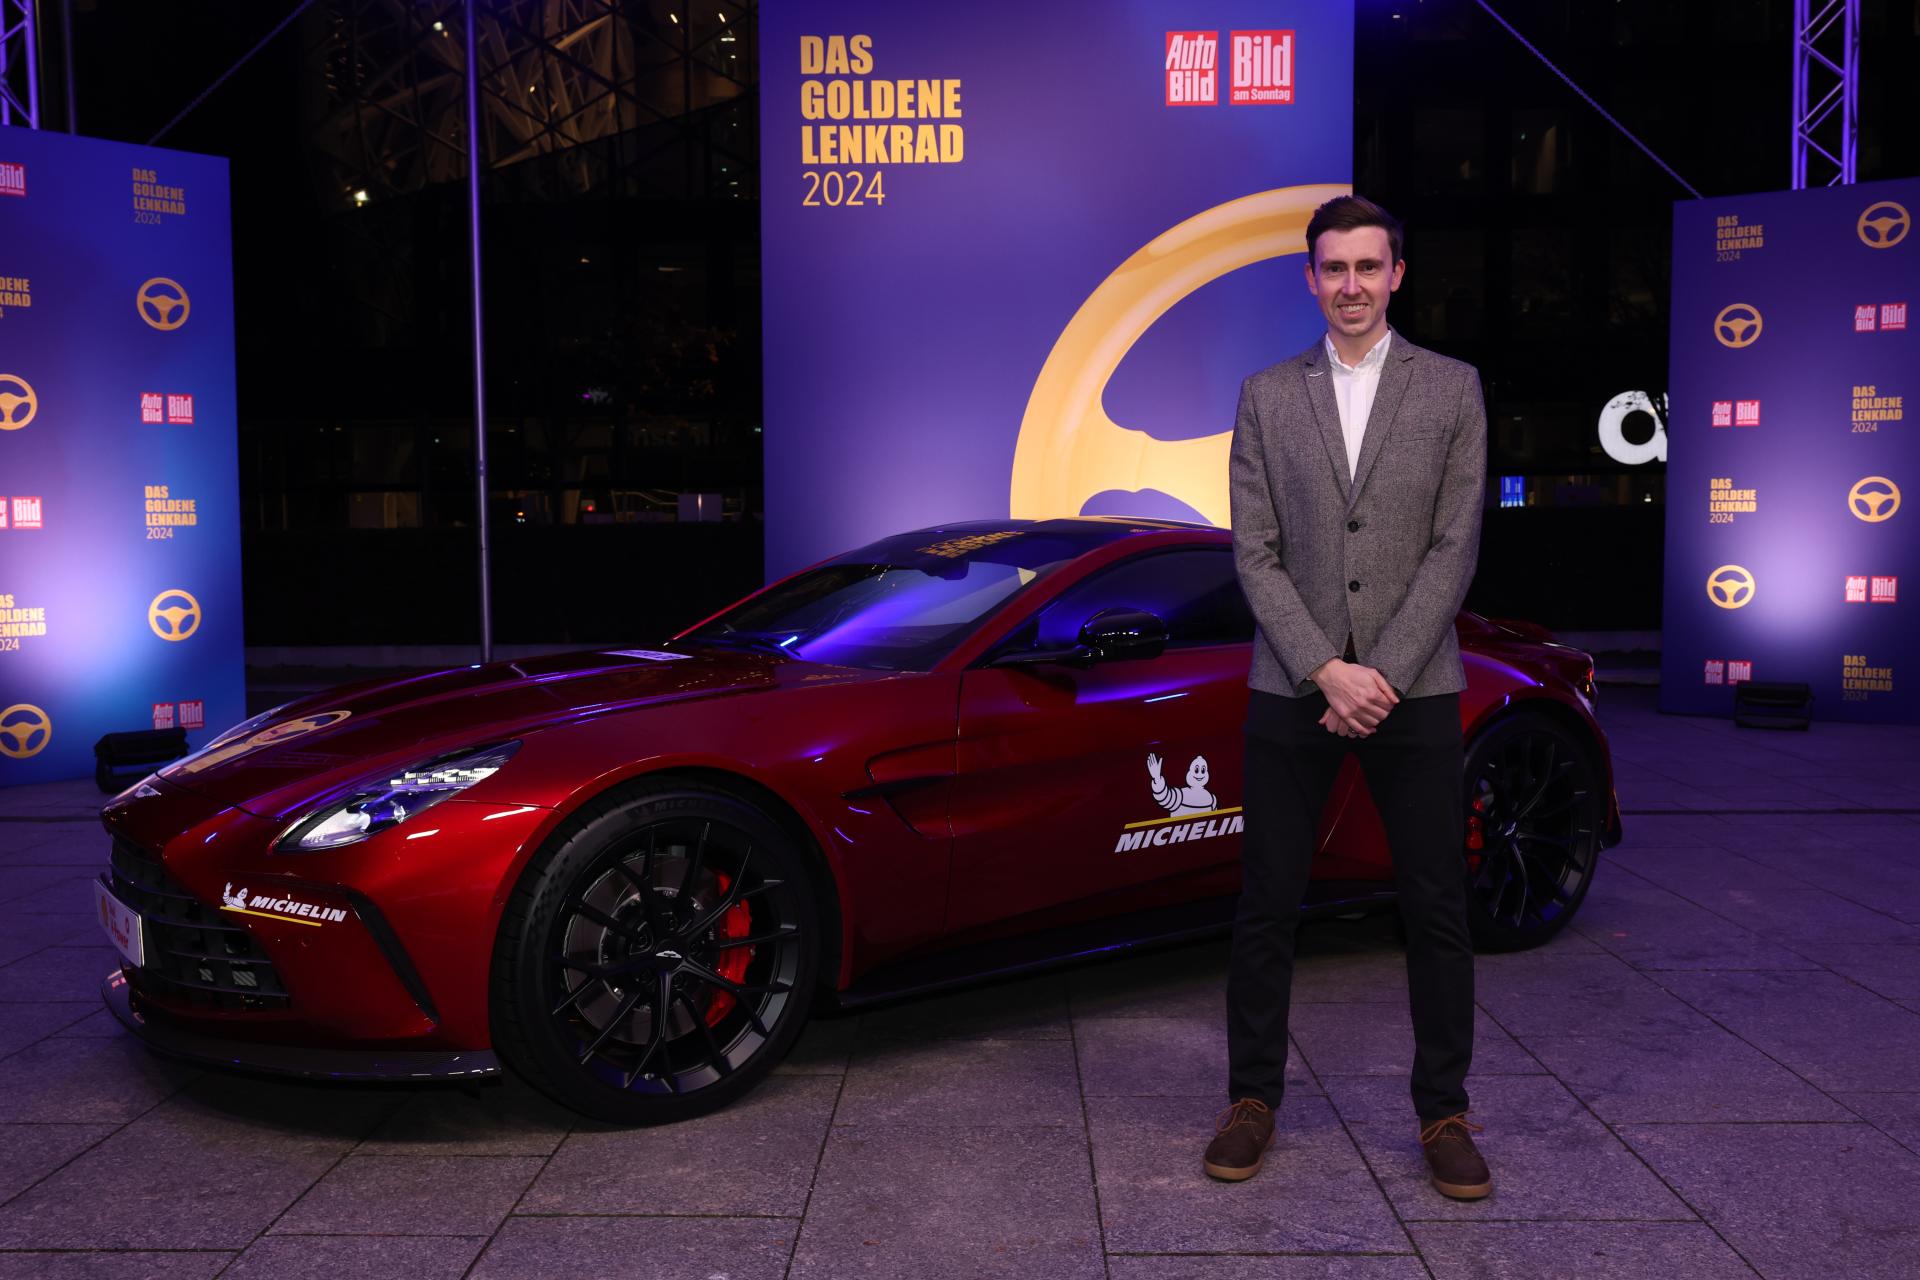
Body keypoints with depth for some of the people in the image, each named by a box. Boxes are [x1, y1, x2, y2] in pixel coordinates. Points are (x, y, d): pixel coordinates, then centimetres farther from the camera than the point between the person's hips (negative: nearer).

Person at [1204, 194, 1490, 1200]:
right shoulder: (1266, 396, 6)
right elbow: (1255, 553, 0)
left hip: (1414, 690, 0)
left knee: (1436, 912, 6)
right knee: (1266, 907, 5)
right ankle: (1253, 1099, 21)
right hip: (1293, 691, 1)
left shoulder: (1451, 389, 5)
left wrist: (1384, 677, -12)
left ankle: (1444, 1113, 21)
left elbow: (1454, 548, -3)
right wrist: (1328, 670, -11)